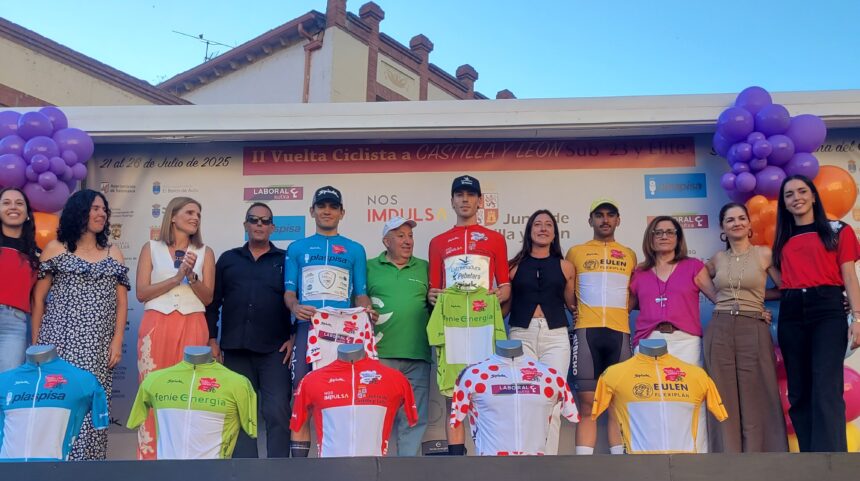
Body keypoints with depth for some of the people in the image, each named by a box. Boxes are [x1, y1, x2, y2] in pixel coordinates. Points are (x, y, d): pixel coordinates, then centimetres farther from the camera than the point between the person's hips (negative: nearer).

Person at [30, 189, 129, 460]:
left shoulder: (113, 255, 15)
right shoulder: (56, 249, 8)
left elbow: (121, 302, 11)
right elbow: (38, 298, 6)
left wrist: (117, 341, 1)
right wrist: (36, 341, 0)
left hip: (98, 347, 2)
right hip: (60, 342, -2)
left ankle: (88, 459, 6)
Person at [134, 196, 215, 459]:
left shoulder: (204, 252, 12)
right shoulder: (151, 248, 9)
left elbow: (208, 297, 7)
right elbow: (141, 292, 1)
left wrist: (192, 275, -9)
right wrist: (177, 277, -7)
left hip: (192, 327, 1)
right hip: (156, 326, 0)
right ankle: (149, 453, 3)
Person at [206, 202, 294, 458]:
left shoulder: (285, 260, 7)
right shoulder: (228, 259, 13)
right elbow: (213, 302, 11)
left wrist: (294, 338, -3)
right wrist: (211, 339, 4)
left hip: (274, 349, -2)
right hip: (236, 348, 2)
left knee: (277, 411, -6)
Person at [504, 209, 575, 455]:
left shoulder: (565, 267, 12)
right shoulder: (515, 265, 11)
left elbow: (571, 304, 18)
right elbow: (505, 304, 12)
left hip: (556, 336, 0)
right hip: (522, 335, 0)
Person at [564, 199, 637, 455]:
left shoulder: (629, 255, 17)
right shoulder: (576, 252, 12)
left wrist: (621, 310, 8)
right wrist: (577, 312, 4)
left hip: (619, 331, 2)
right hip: (586, 330, -1)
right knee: (587, 404, -4)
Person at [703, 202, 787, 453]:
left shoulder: (764, 254, 5)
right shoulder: (717, 259, 12)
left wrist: (755, 296, 0)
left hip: (753, 330, -2)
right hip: (719, 331, 2)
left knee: (755, 399, -2)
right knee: (725, 400, 2)